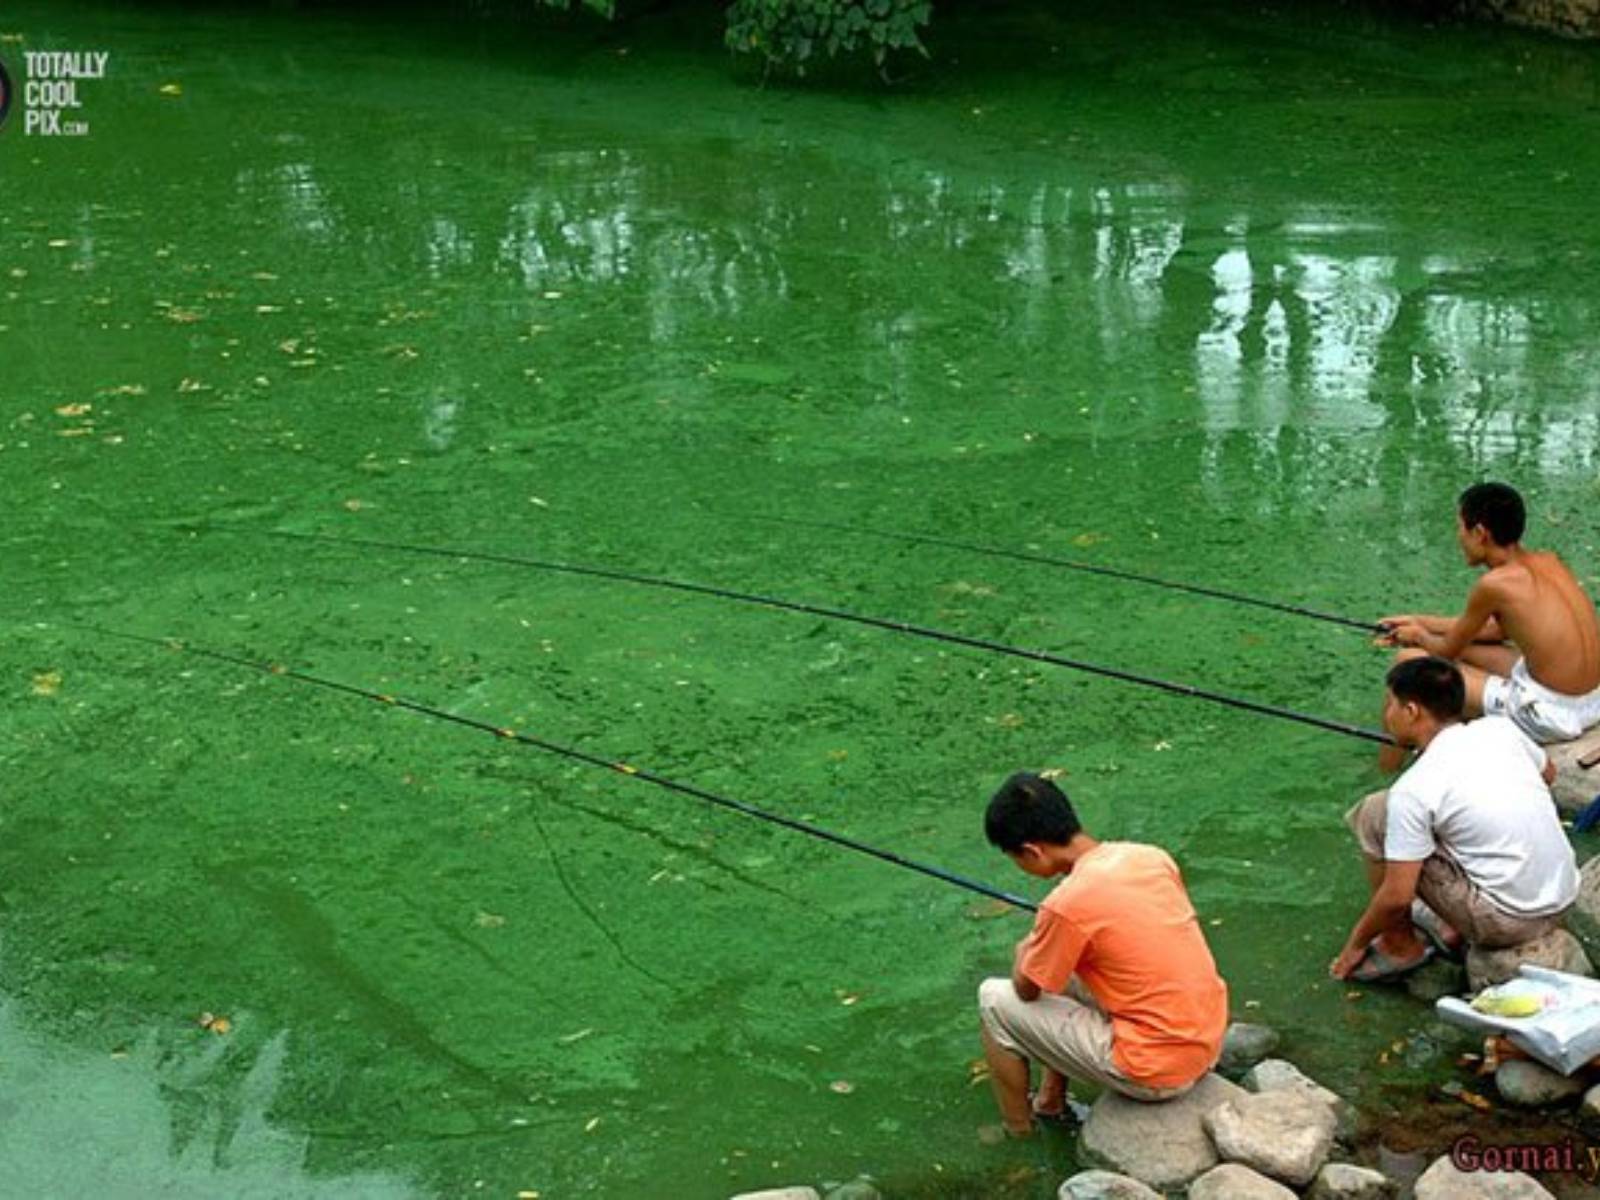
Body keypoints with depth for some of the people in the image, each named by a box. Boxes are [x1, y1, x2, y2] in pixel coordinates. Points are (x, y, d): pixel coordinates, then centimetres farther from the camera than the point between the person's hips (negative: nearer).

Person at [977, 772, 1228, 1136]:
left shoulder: (1068, 904, -21)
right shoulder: (1151, 856, 0)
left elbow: (1026, 989, -4)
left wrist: (1024, 952, 17)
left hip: (1156, 1073, -8)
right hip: (1209, 1047, 8)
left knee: (995, 1000, 4)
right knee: (1063, 966, 25)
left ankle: (1019, 1142, 18)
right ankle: (1051, 1102, 35)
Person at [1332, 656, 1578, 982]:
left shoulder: (1414, 789, -17)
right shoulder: (1501, 728, 1)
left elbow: (1396, 897, -14)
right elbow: (1548, 772, 24)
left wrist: (1356, 942, 3)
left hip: (1507, 923, -7)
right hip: (1564, 898, 7)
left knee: (1374, 815, -1)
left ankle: (1399, 946, 12)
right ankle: (1453, 927, 27)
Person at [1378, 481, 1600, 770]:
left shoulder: (1495, 583, -17)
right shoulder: (1548, 561, 6)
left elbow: (1447, 650, -2)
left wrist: (1419, 636, 22)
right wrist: (1422, 622, 26)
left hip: (1550, 715, -8)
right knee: (1466, 648, 26)